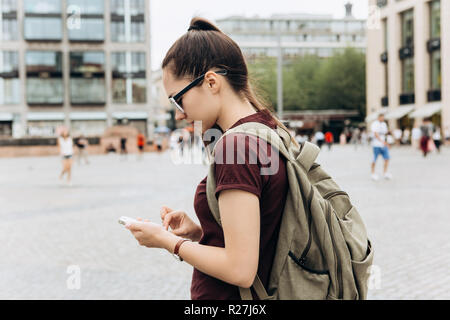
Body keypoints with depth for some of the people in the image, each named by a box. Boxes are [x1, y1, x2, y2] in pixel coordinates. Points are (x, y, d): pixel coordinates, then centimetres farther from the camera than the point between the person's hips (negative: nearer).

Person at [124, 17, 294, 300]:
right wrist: (198, 232, 5)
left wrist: (167, 240, -10)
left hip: (226, 296, -9)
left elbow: (240, 269, -23)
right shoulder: (272, 133, 6)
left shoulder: (236, 146, -21)